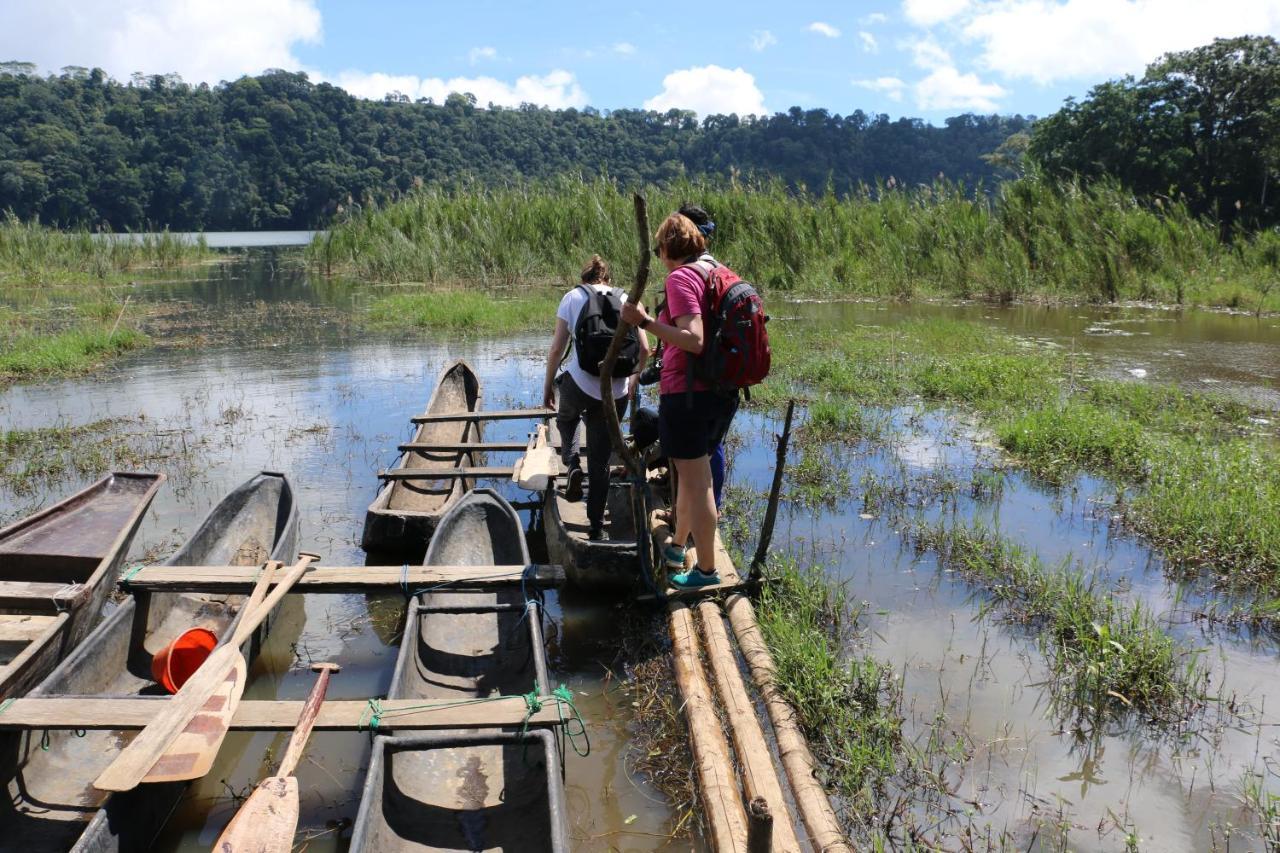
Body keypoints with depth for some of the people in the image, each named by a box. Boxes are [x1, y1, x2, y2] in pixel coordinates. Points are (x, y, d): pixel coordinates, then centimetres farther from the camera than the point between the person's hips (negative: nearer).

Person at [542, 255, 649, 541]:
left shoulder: (573, 297, 3)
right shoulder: (626, 299, 7)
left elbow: (557, 349, 0)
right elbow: (644, 350, 3)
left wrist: (548, 386, 11)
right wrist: (633, 379, 20)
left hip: (578, 383, -1)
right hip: (615, 394, 2)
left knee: (566, 418, 35)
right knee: (600, 462, 13)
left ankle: (572, 464, 12)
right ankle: (597, 527, 18)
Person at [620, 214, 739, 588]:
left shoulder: (681, 277, -12)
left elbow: (694, 340, -24)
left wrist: (645, 321, -26)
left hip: (686, 394, -9)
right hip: (721, 391, 9)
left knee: (695, 481, 0)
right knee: (693, 475, 23)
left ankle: (706, 570, 9)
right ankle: (678, 546, 39)